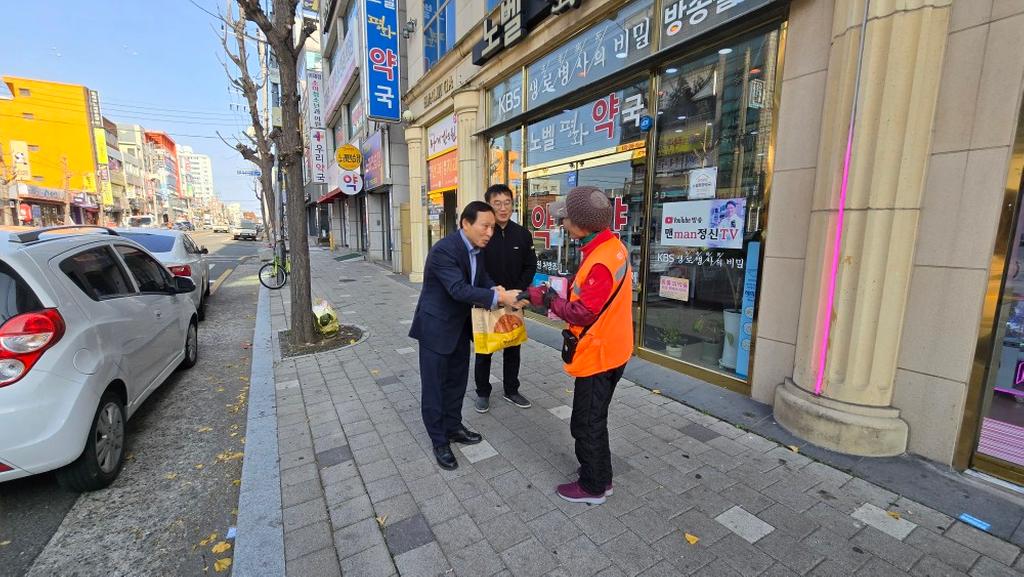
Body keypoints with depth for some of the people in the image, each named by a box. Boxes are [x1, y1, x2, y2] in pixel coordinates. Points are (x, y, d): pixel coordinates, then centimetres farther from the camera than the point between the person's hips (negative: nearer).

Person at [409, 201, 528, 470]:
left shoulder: (476, 248, 1)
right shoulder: (444, 250, -26)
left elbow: (482, 277, 8)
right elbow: (459, 289, -34)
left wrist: (495, 289, -15)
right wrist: (500, 297, -38)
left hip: (460, 325, 8)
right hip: (436, 327, -8)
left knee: (457, 380, 19)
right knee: (435, 385, 6)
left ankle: (453, 427, 37)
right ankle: (439, 441, 21)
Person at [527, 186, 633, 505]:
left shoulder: (600, 263, -29)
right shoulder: (611, 245, 3)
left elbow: (582, 314, -26)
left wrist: (549, 299, -15)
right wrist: (561, 294, 0)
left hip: (597, 355, -10)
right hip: (610, 349, 10)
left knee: (586, 424, 9)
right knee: (593, 419, 24)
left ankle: (593, 487, 29)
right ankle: (600, 477, 41)